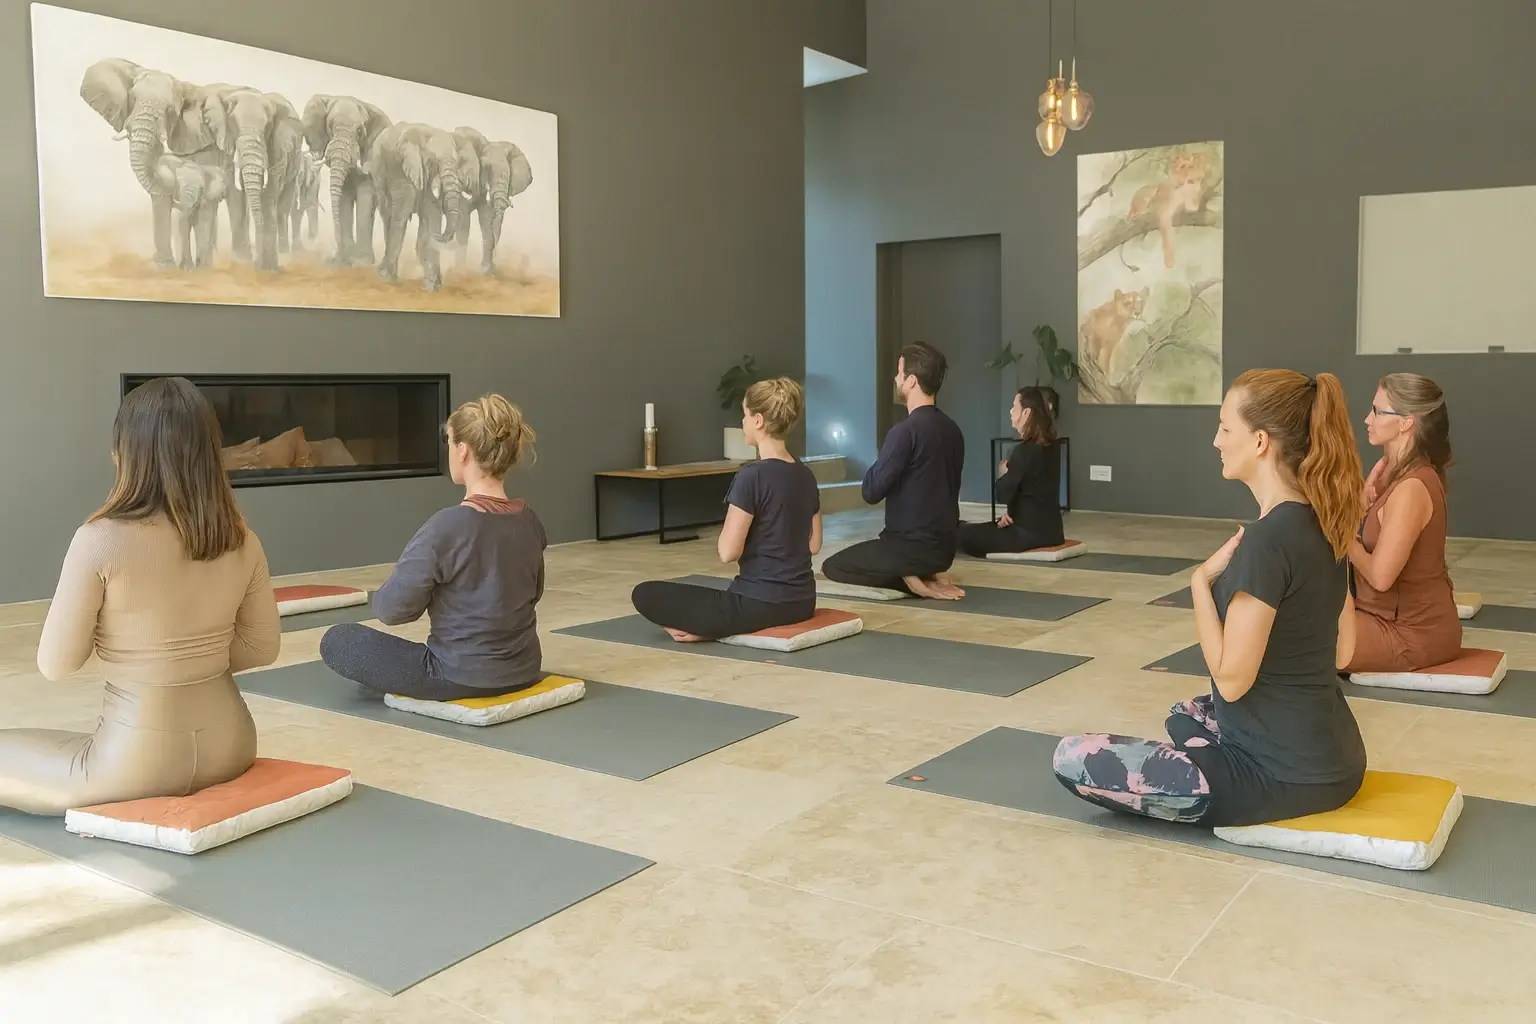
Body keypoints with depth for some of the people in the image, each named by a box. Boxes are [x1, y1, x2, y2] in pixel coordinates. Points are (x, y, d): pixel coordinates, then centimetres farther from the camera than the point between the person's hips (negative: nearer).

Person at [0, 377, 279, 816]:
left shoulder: (99, 540, -19)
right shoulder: (241, 540, -6)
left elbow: (55, 664, -9)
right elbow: (262, 648, 5)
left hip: (139, 763, -6)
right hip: (228, 747, 6)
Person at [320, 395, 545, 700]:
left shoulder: (446, 526, -24)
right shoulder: (530, 522, -4)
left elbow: (391, 609, -17)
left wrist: (426, 594, 4)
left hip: (462, 677, -8)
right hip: (523, 671, 8)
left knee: (336, 641, 10)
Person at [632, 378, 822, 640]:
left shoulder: (752, 476, -18)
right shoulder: (806, 475, 4)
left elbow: (728, 551, -17)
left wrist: (730, 525, 2)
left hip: (759, 604, -8)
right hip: (802, 602, 8)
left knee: (645, 594, 2)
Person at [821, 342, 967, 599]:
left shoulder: (905, 431, -20)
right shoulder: (952, 430, 5)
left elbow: (871, 492, -15)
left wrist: (880, 463, 3)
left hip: (911, 546, -8)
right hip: (944, 546, 8)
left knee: (832, 566, 11)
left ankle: (911, 579, -7)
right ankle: (932, 574, 6)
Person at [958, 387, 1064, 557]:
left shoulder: (1024, 450, -20)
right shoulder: (1051, 447, 8)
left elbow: (1001, 494, -16)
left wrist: (1002, 474, 4)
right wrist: (1011, 511, 4)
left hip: (1029, 532, -9)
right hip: (1050, 529, 9)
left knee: (963, 533, -4)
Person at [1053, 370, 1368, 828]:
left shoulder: (1268, 538, -25)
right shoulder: (1324, 524, 3)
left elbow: (1231, 678, -22)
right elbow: (1342, 651, 12)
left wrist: (1202, 580, -12)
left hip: (1286, 773, -10)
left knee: (1073, 759, -8)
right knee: (1184, 717, 38)